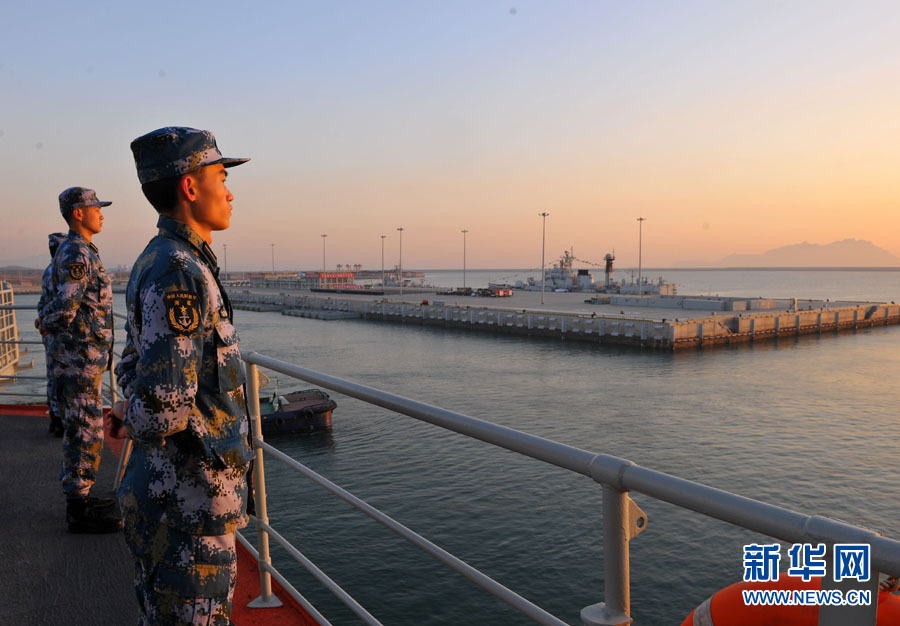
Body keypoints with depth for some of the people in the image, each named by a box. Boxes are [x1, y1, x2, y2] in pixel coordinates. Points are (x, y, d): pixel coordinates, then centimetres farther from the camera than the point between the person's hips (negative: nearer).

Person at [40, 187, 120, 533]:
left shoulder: (77, 252, 17)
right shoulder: (75, 253, -16)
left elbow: (59, 305, 24)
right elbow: (64, 309, -21)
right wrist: (50, 325, -3)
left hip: (85, 358, 10)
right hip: (79, 358, -10)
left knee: (81, 430, 16)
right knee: (85, 433, -4)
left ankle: (80, 497, 27)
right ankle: (79, 511, 4)